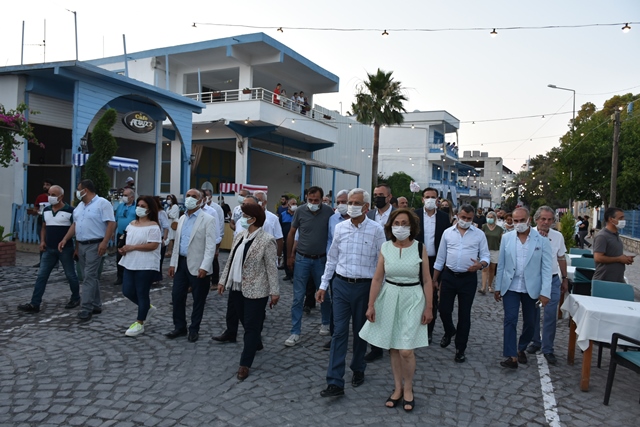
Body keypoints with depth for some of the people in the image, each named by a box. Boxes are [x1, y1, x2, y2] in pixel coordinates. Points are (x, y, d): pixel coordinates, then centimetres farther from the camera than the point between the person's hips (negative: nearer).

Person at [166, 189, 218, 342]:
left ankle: (194, 330, 22)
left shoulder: (208, 220, -10)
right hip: (181, 263, 6)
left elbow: (211, 246, -16)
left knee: (198, 300, 6)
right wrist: (173, 263, 12)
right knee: (177, 296, 9)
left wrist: (204, 267, -23)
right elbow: (177, 242, 17)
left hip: (197, 266, -6)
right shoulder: (182, 218, 12)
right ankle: (179, 327, 26)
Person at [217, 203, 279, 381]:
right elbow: (231, 260, 12)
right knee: (245, 323, 20)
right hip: (236, 287, 7)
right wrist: (223, 280, 12)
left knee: (252, 325, 2)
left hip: (255, 290, -7)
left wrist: (274, 291, -13)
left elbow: (271, 268, -14)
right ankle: (256, 343, 45)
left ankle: (245, 364, 11)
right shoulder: (239, 236, 6)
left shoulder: (266, 240, -16)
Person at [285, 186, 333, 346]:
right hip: (302, 259, 0)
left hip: (321, 259, 0)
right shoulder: (300, 211, -7)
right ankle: (295, 332, 12)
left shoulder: (329, 212, -9)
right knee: (298, 297, 3)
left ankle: (325, 323, 36)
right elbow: (291, 233, 5)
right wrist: (290, 256, 7)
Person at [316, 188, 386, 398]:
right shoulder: (340, 227, 2)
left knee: (360, 331, 15)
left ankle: (358, 370, 36)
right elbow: (332, 258, 9)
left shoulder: (376, 230, -8)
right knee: (339, 332, 0)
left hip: (364, 287, -2)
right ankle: (335, 382, 5)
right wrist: (323, 285, 9)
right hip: (341, 285, 2)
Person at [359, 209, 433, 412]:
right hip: (389, 298, 3)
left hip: (412, 299, -2)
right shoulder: (385, 247, -1)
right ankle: (397, 388, 30)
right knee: (393, 348, 11)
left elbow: (427, 281, -2)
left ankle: (408, 388, 21)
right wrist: (371, 305, -3)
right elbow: (377, 278, 0)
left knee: (406, 350, -5)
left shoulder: (420, 248, -6)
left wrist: (429, 307, -3)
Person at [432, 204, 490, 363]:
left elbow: (486, 256, 0)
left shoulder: (479, 234, 0)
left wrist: (481, 264, -24)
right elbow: (440, 258, 7)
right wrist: (435, 279, 7)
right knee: (444, 310, 7)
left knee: (464, 314, 6)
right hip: (448, 276, 2)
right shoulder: (447, 232, 3)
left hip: (468, 278, -1)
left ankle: (460, 349, 20)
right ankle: (449, 331, 40)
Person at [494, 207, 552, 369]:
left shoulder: (542, 240, -7)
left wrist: (545, 292, -11)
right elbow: (501, 265, 4)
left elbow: (546, 268, -7)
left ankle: (521, 349, 35)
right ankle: (511, 356, -4)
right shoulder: (506, 238, -1)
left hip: (531, 288, 0)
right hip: (510, 287, 0)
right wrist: (497, 287, 5)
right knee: (510, 320, -7)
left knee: (529, 322, 13)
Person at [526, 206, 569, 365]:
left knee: (551, 316, 0)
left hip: (552, 280, 1)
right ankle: (535, 342, 28)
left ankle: (548, 349, 10)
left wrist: (564, 279, 14)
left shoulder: (558, 236, 2)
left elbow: (561, 258, 12)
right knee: (533, 314, 11)